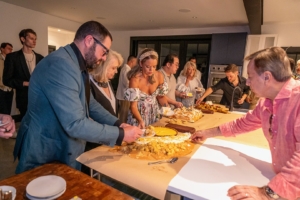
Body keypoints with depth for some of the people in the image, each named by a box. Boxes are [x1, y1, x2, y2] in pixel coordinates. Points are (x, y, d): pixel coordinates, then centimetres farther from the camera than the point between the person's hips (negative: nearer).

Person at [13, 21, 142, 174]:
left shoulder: (77, 65, 4)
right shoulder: (61, 64, -29)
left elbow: (90, 104, 10)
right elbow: (75, 124, -33)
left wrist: (118, 124, -2)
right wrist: (120, 134, -23)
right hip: (44, 157, -9)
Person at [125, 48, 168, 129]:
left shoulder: (159, 76, -10)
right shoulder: (135, 79, -22)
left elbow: (161, 96, 5)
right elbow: (133, 105, -21)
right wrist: (141, 121, -36)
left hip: (154, 114, 4)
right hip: (138, 114, -4)